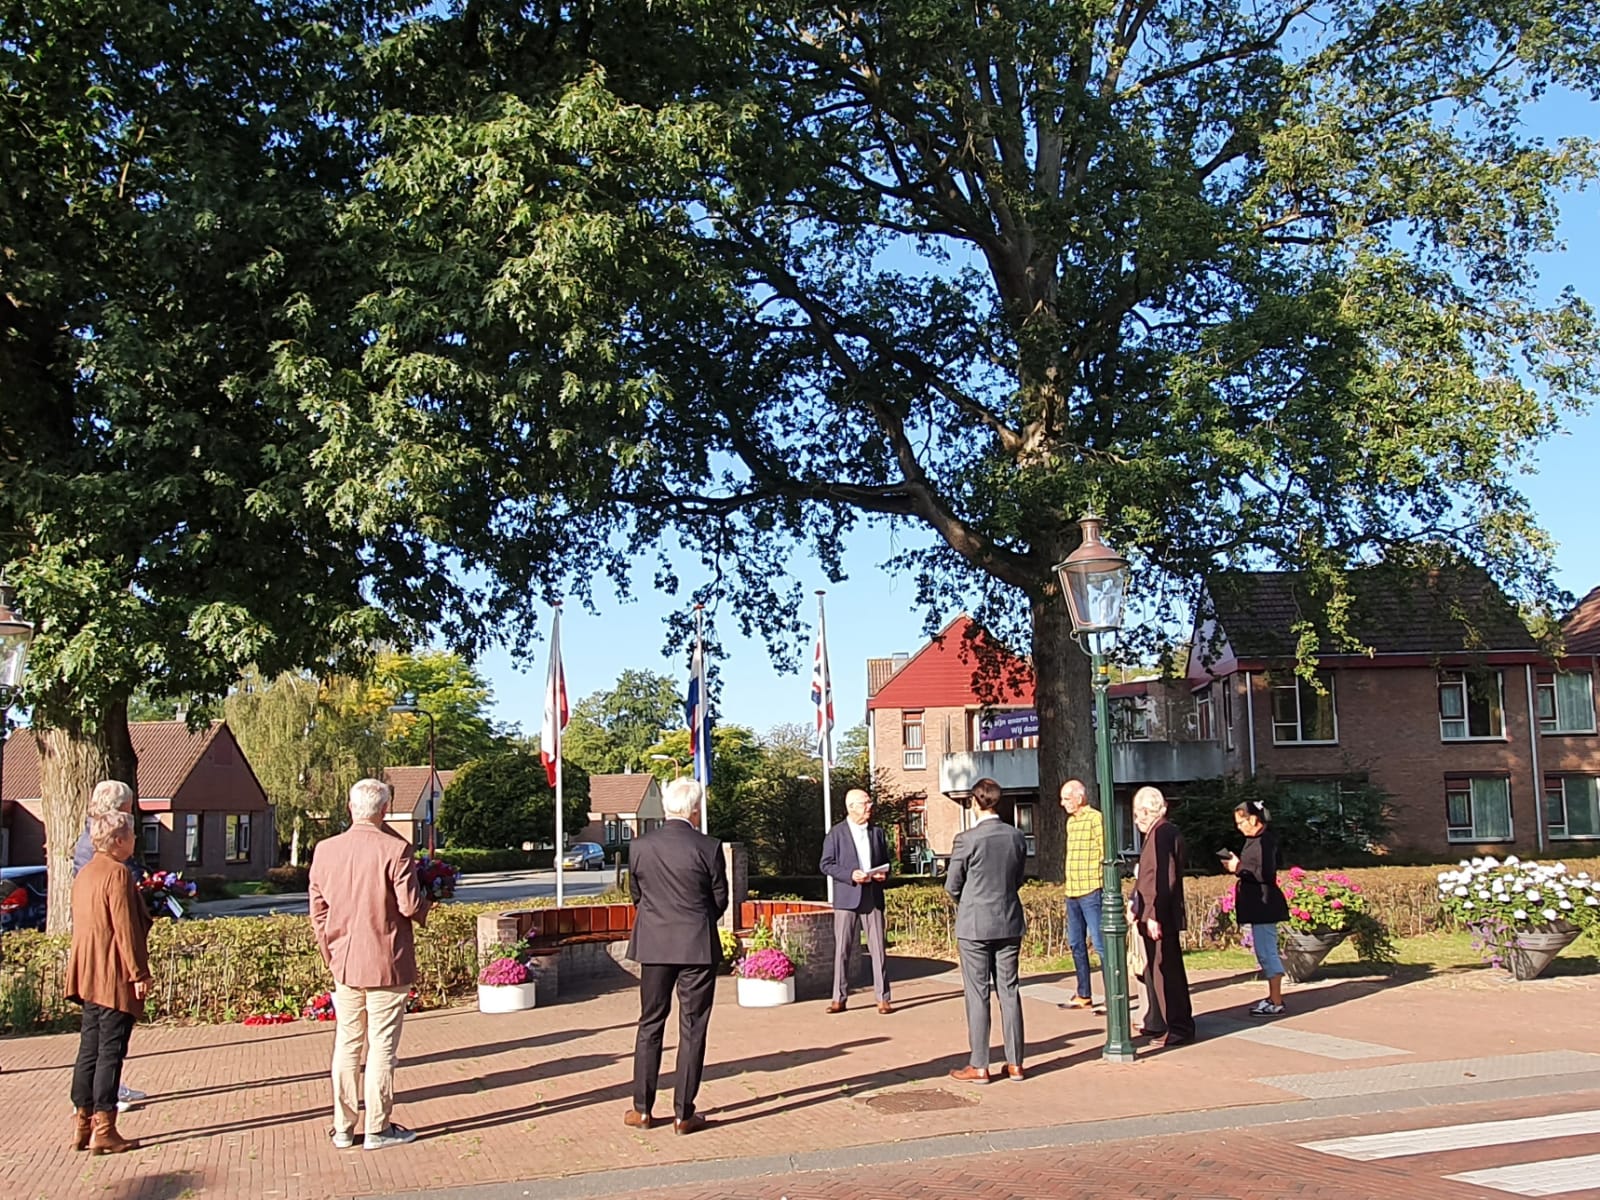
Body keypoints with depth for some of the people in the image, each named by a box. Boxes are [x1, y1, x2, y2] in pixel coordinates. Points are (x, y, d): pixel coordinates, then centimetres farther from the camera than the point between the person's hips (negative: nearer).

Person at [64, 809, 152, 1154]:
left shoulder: (84, 873, 13)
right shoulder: (117, 874, -15)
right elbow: (126, 928, -18)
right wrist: (139, 974, -15)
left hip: (89, 978, 9)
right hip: (115, 979, -9)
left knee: (89, 1048, 12)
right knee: (110, 1051, -4)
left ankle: (82, 1125, 16)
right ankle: (103, 1131, -2)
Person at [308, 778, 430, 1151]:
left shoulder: (325, 850, 1)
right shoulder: (395, 849, -15)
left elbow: (318, 911, 6)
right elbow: (410, 906, -17)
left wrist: (331, 957, 17)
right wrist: (424, 904, 6)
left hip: (344, 964, 5)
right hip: (387, 964, -5)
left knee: (346, 1046, 13)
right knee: (382, 1047, 3)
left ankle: (343, 1128, 20)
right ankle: (378, 1129, 9)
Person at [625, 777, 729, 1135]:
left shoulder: (640, 846, -4)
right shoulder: (708, 848, -11)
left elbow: (635, 894, 8)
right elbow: (720, 899, -2)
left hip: (654, 946, 2)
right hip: (698, 947, -2)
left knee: (650, 1025, 14)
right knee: (692, 1029, 6)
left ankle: (642, 1109, 17)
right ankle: (684, 1114, 9)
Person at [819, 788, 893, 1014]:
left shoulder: (877, 832, 13)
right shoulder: (836, 833, 1)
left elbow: (886, 862, 20)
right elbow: (826, 865, -3)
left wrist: (883, 875, -3)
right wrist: (851, 875, -16)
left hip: (873, 898, 3)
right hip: (846, 898, -3)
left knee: (879, 949, 0)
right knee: (842, 950, 0)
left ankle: (883, 998, 5)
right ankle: (839, 998, 7)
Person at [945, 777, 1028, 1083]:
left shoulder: (966, 839, -14)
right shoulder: (1017, 837, 0)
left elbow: (952, 886, -5)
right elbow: (1018, 879, 9)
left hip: (975, 926, -4)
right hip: (1010, 923, 4)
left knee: (977, 995, 2)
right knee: (1009, 991, 11)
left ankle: (979, 1067, 6)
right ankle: (1015, 1063, 15)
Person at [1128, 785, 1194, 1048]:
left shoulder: (1161, 834, -17)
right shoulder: (1163, 832, 15)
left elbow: (1162, 878, -23)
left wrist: (1154, 915, -23)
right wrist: (1134, 902, 17)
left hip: (1160, 917, -11)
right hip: (1155, 915, 11)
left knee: (1165, 971, -4)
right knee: (1155, 969, 19)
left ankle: (1178, 1029, 3)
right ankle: (1158, 1022, 30)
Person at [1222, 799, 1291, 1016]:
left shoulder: (1264, 841, -16)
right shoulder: (1256, 840, 15)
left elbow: (1265, 874, -24)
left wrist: (1239, 867, -16)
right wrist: (1237, 866, 6)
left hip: (1264, 906, -11)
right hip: (1258, 905, 11)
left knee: (1267, 953, -7)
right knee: (1265, 953, 15)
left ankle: (1276, 1003, -4)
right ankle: (1273, 998, 23)